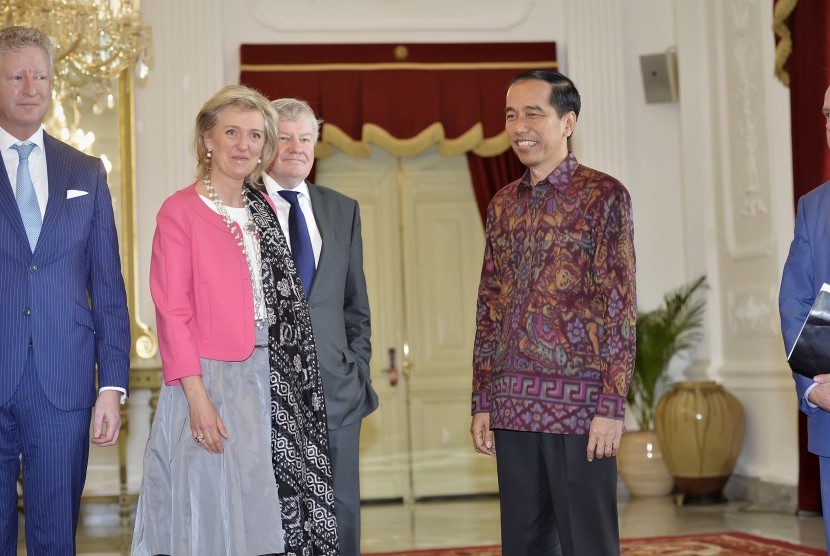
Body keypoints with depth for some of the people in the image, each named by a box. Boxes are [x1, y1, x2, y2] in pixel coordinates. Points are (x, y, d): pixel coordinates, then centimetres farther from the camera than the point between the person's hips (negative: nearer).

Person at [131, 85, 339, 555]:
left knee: (266, 513, 9)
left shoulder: (265, 211, 12)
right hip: (212, 377, -5)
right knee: (216, 518, 1)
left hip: (271, 380, 6)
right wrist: (197, 396, -17)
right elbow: (172, 313, -10)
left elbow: (283, 303, 13)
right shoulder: (180, 211, -6)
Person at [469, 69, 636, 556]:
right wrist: (482, 401, 11)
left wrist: (612, 405, -13)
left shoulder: (604, 195, -2)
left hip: (579, 403, -5)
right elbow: (489, 309, 15)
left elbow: (620, 306, -7)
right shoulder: (503, 205, 13)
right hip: (514, 406, 5)